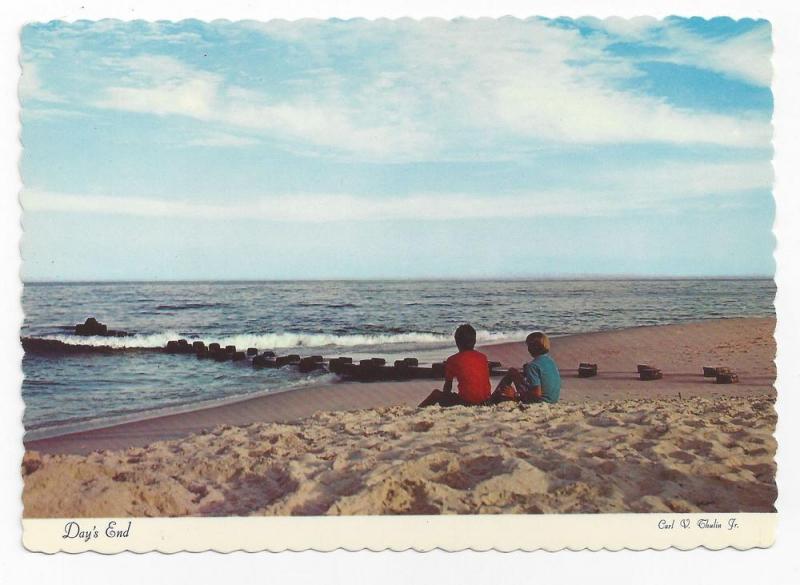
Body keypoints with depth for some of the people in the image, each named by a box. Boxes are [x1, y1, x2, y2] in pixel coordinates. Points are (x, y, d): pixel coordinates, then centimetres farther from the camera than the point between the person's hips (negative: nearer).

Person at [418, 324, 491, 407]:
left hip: (466, 401, -4)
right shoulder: (483, 357, 11)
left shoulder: (452, 360, 1)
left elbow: (448, 386, 9)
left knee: (436, 394, 16)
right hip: (485, 401, 4)